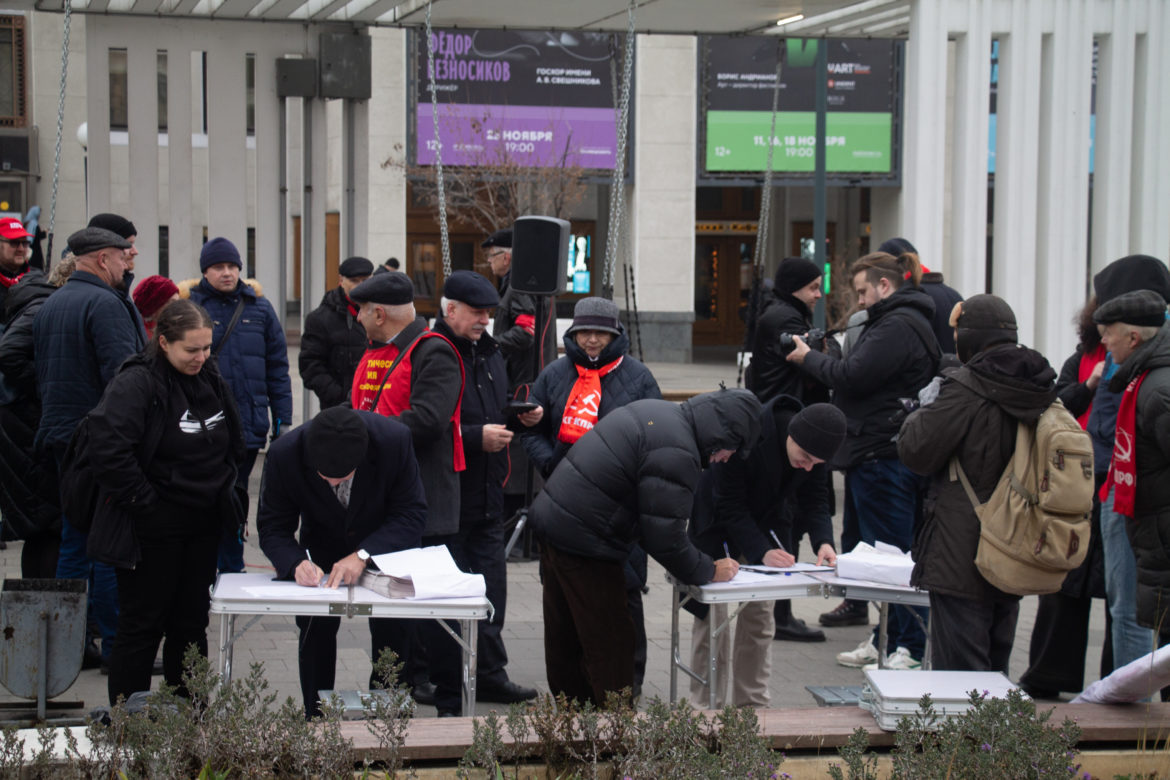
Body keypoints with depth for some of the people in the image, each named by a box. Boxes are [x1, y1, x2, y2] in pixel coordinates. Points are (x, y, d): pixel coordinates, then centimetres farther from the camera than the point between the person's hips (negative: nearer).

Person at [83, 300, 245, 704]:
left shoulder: (211, 379, 7)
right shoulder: (136, 383, -18)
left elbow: (234, 442, 22)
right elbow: (108, 450, -28)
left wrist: (221, 487, 11)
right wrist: (144, 501, -20)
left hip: (202, 525, 7)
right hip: (151, 530, -7)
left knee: (191, 624, 14)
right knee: (142, 626, 1)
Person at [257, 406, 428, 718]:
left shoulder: (394, 440, -33)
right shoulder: (283, 455, -29)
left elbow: (412, 513, -25)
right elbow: (272, 527, -18)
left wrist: (363, 555, -38)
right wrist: (296, 562, -39)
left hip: (385, 545, -1)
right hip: (322, 549, 1)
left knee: (392, 627, -11)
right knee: (315, 627, -9)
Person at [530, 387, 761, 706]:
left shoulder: (656, 411, 10)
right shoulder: (676, 453, -21)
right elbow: (664, 538, -20)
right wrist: (710, 572, -5)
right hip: (582, 544, -10)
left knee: (565, 644, 19)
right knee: (612, 649, -1)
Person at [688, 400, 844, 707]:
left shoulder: (813, 447, -17)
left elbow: (814, 498, -5)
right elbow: (731, 506, -28)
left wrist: (823, 541, -22)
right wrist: (762, 552, -37)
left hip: (764, 525, 6)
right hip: (716, 526, -5)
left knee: (759, 618, 7)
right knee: (712, 622, -5)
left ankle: (752, 704, 16)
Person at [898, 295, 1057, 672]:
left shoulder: (965, 389, -17)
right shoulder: (1040, 390, 5)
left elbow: (917, 452, -13)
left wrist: (919, 414, 7)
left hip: (962, 561, -8)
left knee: (960, 670, -3)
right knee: (995, 667, 18)